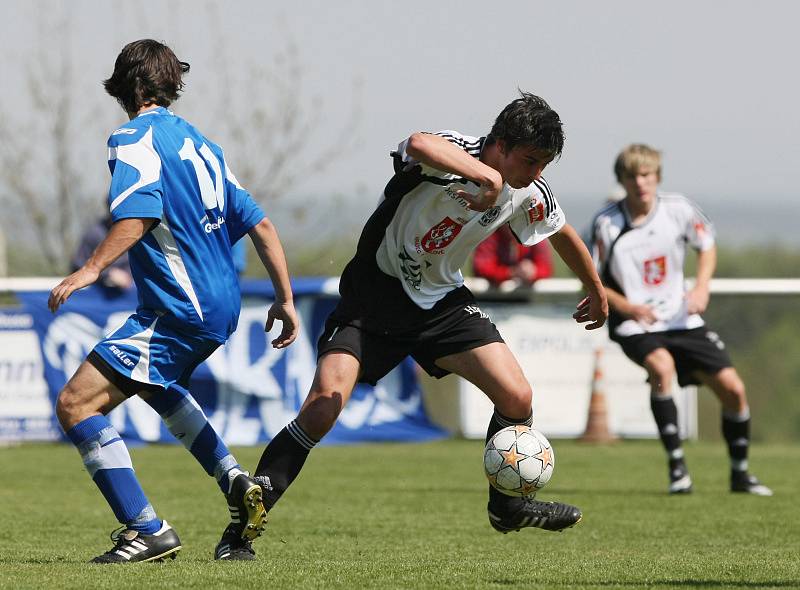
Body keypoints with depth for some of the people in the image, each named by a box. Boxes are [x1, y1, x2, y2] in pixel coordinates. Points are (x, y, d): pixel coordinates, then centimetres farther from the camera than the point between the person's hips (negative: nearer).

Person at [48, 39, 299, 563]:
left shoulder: (134, 138, -6)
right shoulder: (199, 142, 18)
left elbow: (141, 210, -26)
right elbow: (259, 223, 17)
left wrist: (92, 268, -30)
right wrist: (285, 299, 21)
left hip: (178, 310, -10)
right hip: (222, 304, 10)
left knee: (77, 404, -11)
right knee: (157, 385, 38)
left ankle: (148, 531, -16)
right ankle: (238, 485, 24)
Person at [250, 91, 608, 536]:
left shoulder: (529, 193, -5)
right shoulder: (453, 154, -26)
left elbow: (563, 234, 18)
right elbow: (419, 145, -52)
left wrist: (597, 292, 30)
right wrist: (488, 176, -60)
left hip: (442, 300, 6)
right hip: (377, 292, -6)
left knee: (517, 398, -6)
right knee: (322, 409, -21)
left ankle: (509, 507, 18)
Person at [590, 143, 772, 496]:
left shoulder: (678, 209, -6)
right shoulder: (606, 223, -13)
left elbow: (707, 245, 13)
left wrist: (701, 288, -4)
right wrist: (629, 308, -20)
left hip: (681, 319, 4)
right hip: (633, 325, -4)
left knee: (732, 388, -4)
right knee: (662, 367, -35)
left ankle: (739, 473, 18)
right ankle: (677, 466, -25)